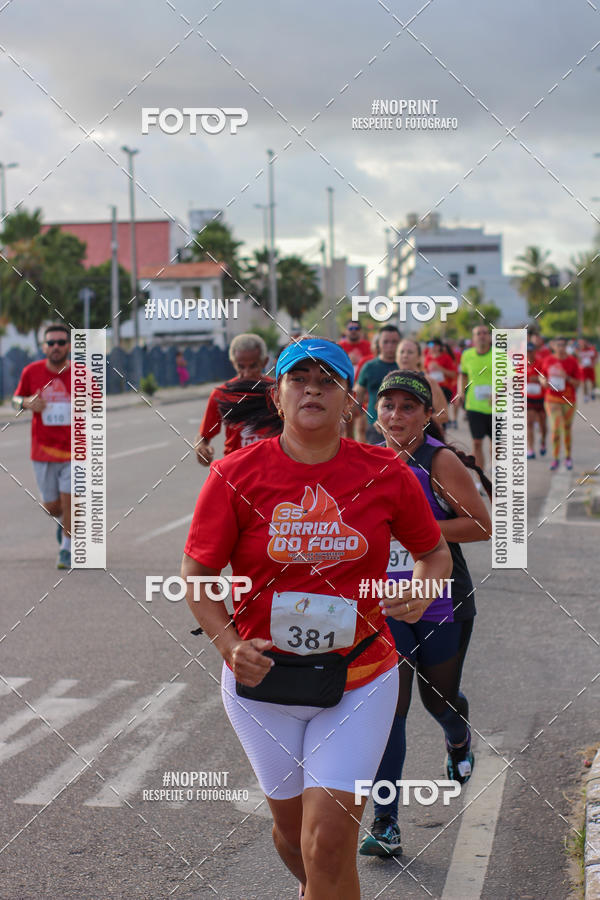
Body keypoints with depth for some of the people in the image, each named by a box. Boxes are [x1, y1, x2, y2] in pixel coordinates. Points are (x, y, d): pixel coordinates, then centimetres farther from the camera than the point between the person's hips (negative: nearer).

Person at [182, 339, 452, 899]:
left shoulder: (387, 474, -4)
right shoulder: (235, 475, -8)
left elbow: (435, 552, 10)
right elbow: (196, 574, -2)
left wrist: (420, 593, -12)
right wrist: (230, 646, -18)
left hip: (358, 679, -1)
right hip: (262, 679, 1)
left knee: (329, 843, -8)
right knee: (293, 827, 18)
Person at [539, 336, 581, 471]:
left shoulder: (572, 361, -3)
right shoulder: (548, 360, 1)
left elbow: (577, 384, -1)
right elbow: (541, 376, 15)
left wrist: (567, 377, -19)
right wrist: (544, 381, -8)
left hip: (569, 400, 0)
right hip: (552, 399, 0)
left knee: (567, 429, 10)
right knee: (555, 428, -13)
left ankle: (568, 457, 28)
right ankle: (555, 458, -2)